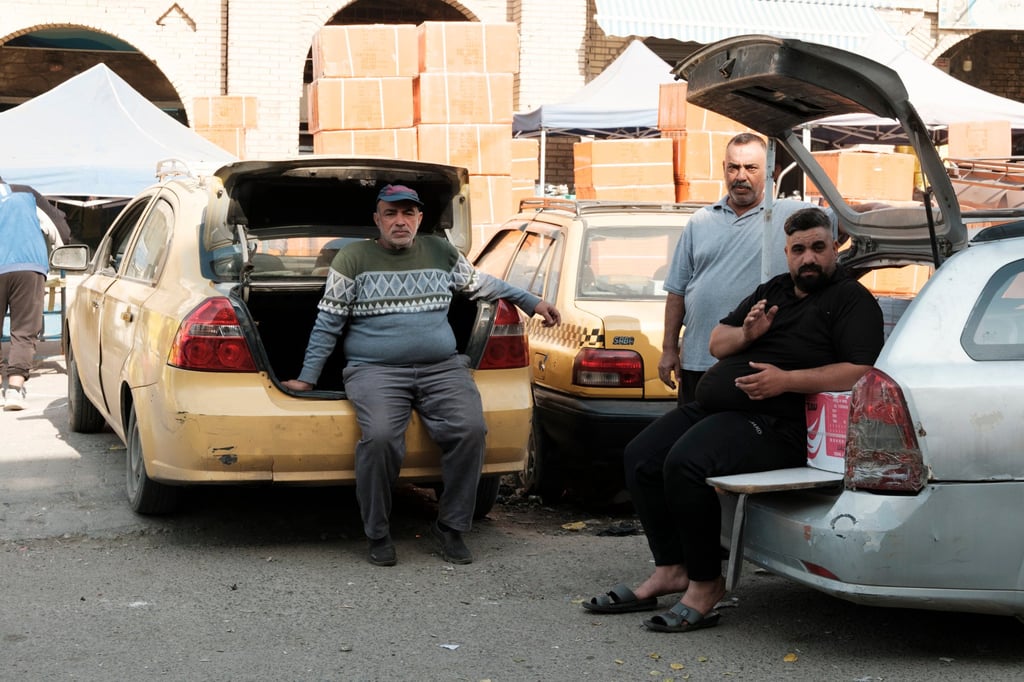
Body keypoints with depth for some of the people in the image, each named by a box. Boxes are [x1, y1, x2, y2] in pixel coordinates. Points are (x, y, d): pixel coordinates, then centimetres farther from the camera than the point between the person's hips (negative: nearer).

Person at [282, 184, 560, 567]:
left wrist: (532, 303, 29)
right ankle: (377, 534, -12)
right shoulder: (353, 258, 6)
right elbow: (327, 324, 8)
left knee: (471, 429, -25)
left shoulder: (441, 252, 15)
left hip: (442, 367, 3)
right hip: (375, 370, -3)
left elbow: (480, 284, 29)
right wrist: (307, 379, 5)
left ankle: (450, 527, -8)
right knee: (380, 437, -33)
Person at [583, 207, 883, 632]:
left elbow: (861, 371, -17)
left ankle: (706, 583, -18)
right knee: (641, 456, 0)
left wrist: (786, 380, -21)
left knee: (686, 463, -30)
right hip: (712, 407, 10)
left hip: (772, 422, -9)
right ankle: (671, 569, 2)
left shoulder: (851, 300, -2)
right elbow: (717, 343, 22)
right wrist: (747, 333, -1)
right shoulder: (773, 290, 22)